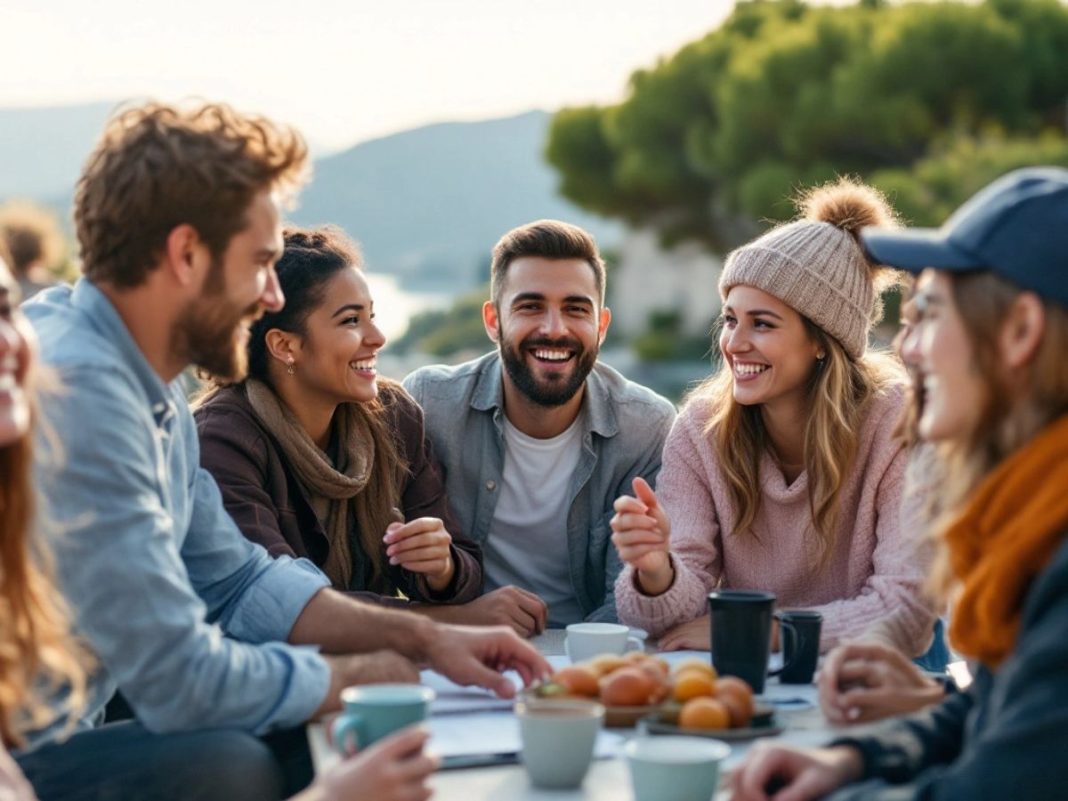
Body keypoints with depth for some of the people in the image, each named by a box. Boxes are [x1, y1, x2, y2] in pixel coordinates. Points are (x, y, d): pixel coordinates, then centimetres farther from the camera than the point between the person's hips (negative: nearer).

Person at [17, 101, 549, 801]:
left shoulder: (150, 386, 8)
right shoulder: (78, 389, -25)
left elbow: (236, 581, 16)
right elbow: (180, 676, -25)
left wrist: (426, 638, 5)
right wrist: (364, 675, -7)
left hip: (60, 733, 10)